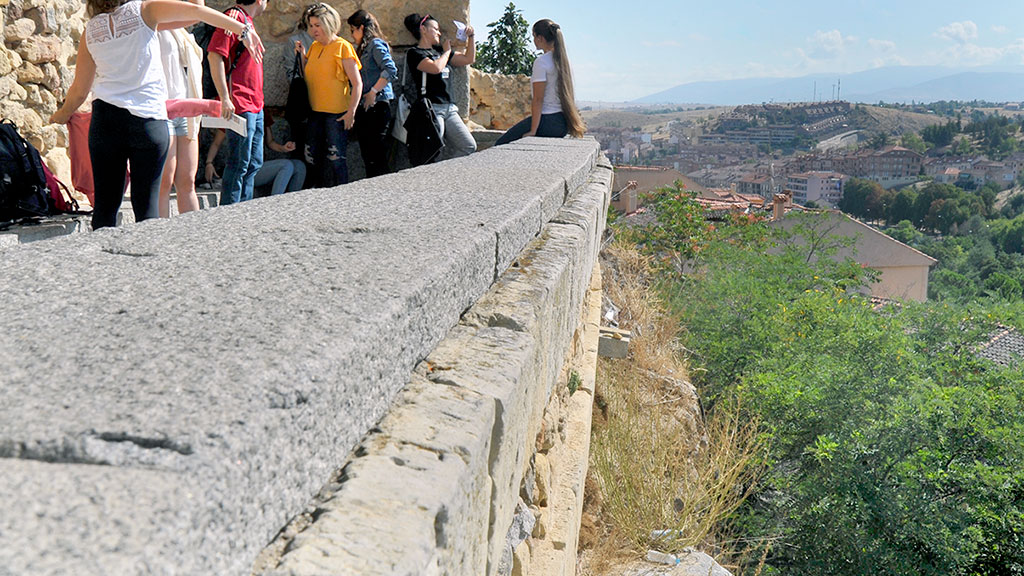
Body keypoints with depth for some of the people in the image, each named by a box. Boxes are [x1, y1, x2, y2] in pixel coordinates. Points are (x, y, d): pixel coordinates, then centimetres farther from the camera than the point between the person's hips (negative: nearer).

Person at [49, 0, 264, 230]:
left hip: (105, 118, 3)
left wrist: (62, 114, 33)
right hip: (149, 119, -2)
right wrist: (242, 30, -5)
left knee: (105, 202, 8)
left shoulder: (90, 30, 10)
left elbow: (79, 90, 15)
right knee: (146, 203, 1)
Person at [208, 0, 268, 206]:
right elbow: (215, 55, -20)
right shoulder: (234, 17, -10)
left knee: (254, 163, 13)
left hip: (255, 106, 10)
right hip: (240, 105, -10)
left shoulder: (247, 20, 20)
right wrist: (225, 98, -24)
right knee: (239, 164, -8)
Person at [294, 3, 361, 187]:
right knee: (313, 157, 9)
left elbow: (357, 83, -10)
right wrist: (302, 55, 5)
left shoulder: (342, 47, -7)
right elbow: (307, 76, 18)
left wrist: (351, 112, -16)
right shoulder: (314, 47, 13)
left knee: (335, 158, -6)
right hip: (315, 111, 7)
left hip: (336, 113, -7)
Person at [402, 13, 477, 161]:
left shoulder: (439, 51, 22)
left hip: (449, 109, 8)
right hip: (432, 109, -8)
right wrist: (447, 51, -1)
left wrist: (470, 36, 16)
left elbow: (469, 59, 27)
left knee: (469, 146, 0)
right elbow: (436, 68, -18)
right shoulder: (415, 53, -1)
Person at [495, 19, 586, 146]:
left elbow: (538, 99, -17)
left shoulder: (541, 62, -14)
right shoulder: (563, 59, 11)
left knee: (500, 145, 0)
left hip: (546, 121, -9)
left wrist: (533, 131, -16)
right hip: (563, 124, 9)